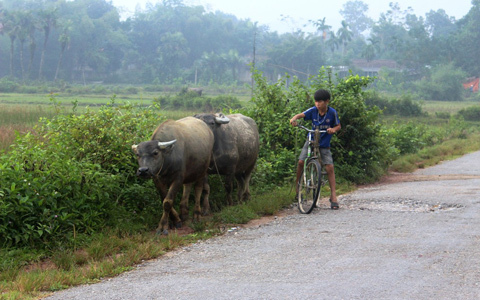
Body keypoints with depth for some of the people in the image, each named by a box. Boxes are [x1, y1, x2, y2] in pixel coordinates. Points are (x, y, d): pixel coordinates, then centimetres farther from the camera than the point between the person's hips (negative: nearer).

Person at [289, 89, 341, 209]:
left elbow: (338, 126, -2)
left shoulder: (332, 113, -11)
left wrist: (333, 129, -24)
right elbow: (301, 115, -19)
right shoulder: (313, 110, -9)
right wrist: (294, 119, -41)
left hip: (324, 144, -1)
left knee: (329, 168, -10)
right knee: (301, 162, -13)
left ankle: (333, 196, -3)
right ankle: (297, 187, 8)